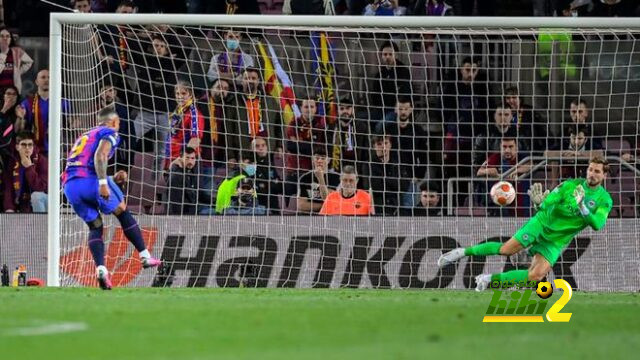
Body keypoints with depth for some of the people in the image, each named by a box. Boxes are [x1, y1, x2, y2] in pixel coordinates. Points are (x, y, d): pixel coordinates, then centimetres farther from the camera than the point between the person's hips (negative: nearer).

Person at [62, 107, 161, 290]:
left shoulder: (85, 136, 32)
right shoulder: (109, 133, 8)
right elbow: (99, 156, -13)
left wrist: (113, 179, 31)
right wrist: (104, 182, -20)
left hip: (69, 185, 7)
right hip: (90, 179, -7)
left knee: (95, 226, 13)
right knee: (123, 213, 13)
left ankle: (100, 268, -8)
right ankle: (145, 256, 15)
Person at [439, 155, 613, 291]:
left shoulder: (604, 200, -6)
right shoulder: (571, 185, -6)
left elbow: (598, 224, -20)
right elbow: (548, 202, -10)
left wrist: (583, 209, -36)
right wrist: (540, 203, -33)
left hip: (557, 241, 1)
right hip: (542, 223, -1)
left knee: (536, 276, -17)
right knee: (507, 249, -18)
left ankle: (491, 279, -1)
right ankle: (464, 252, 0)